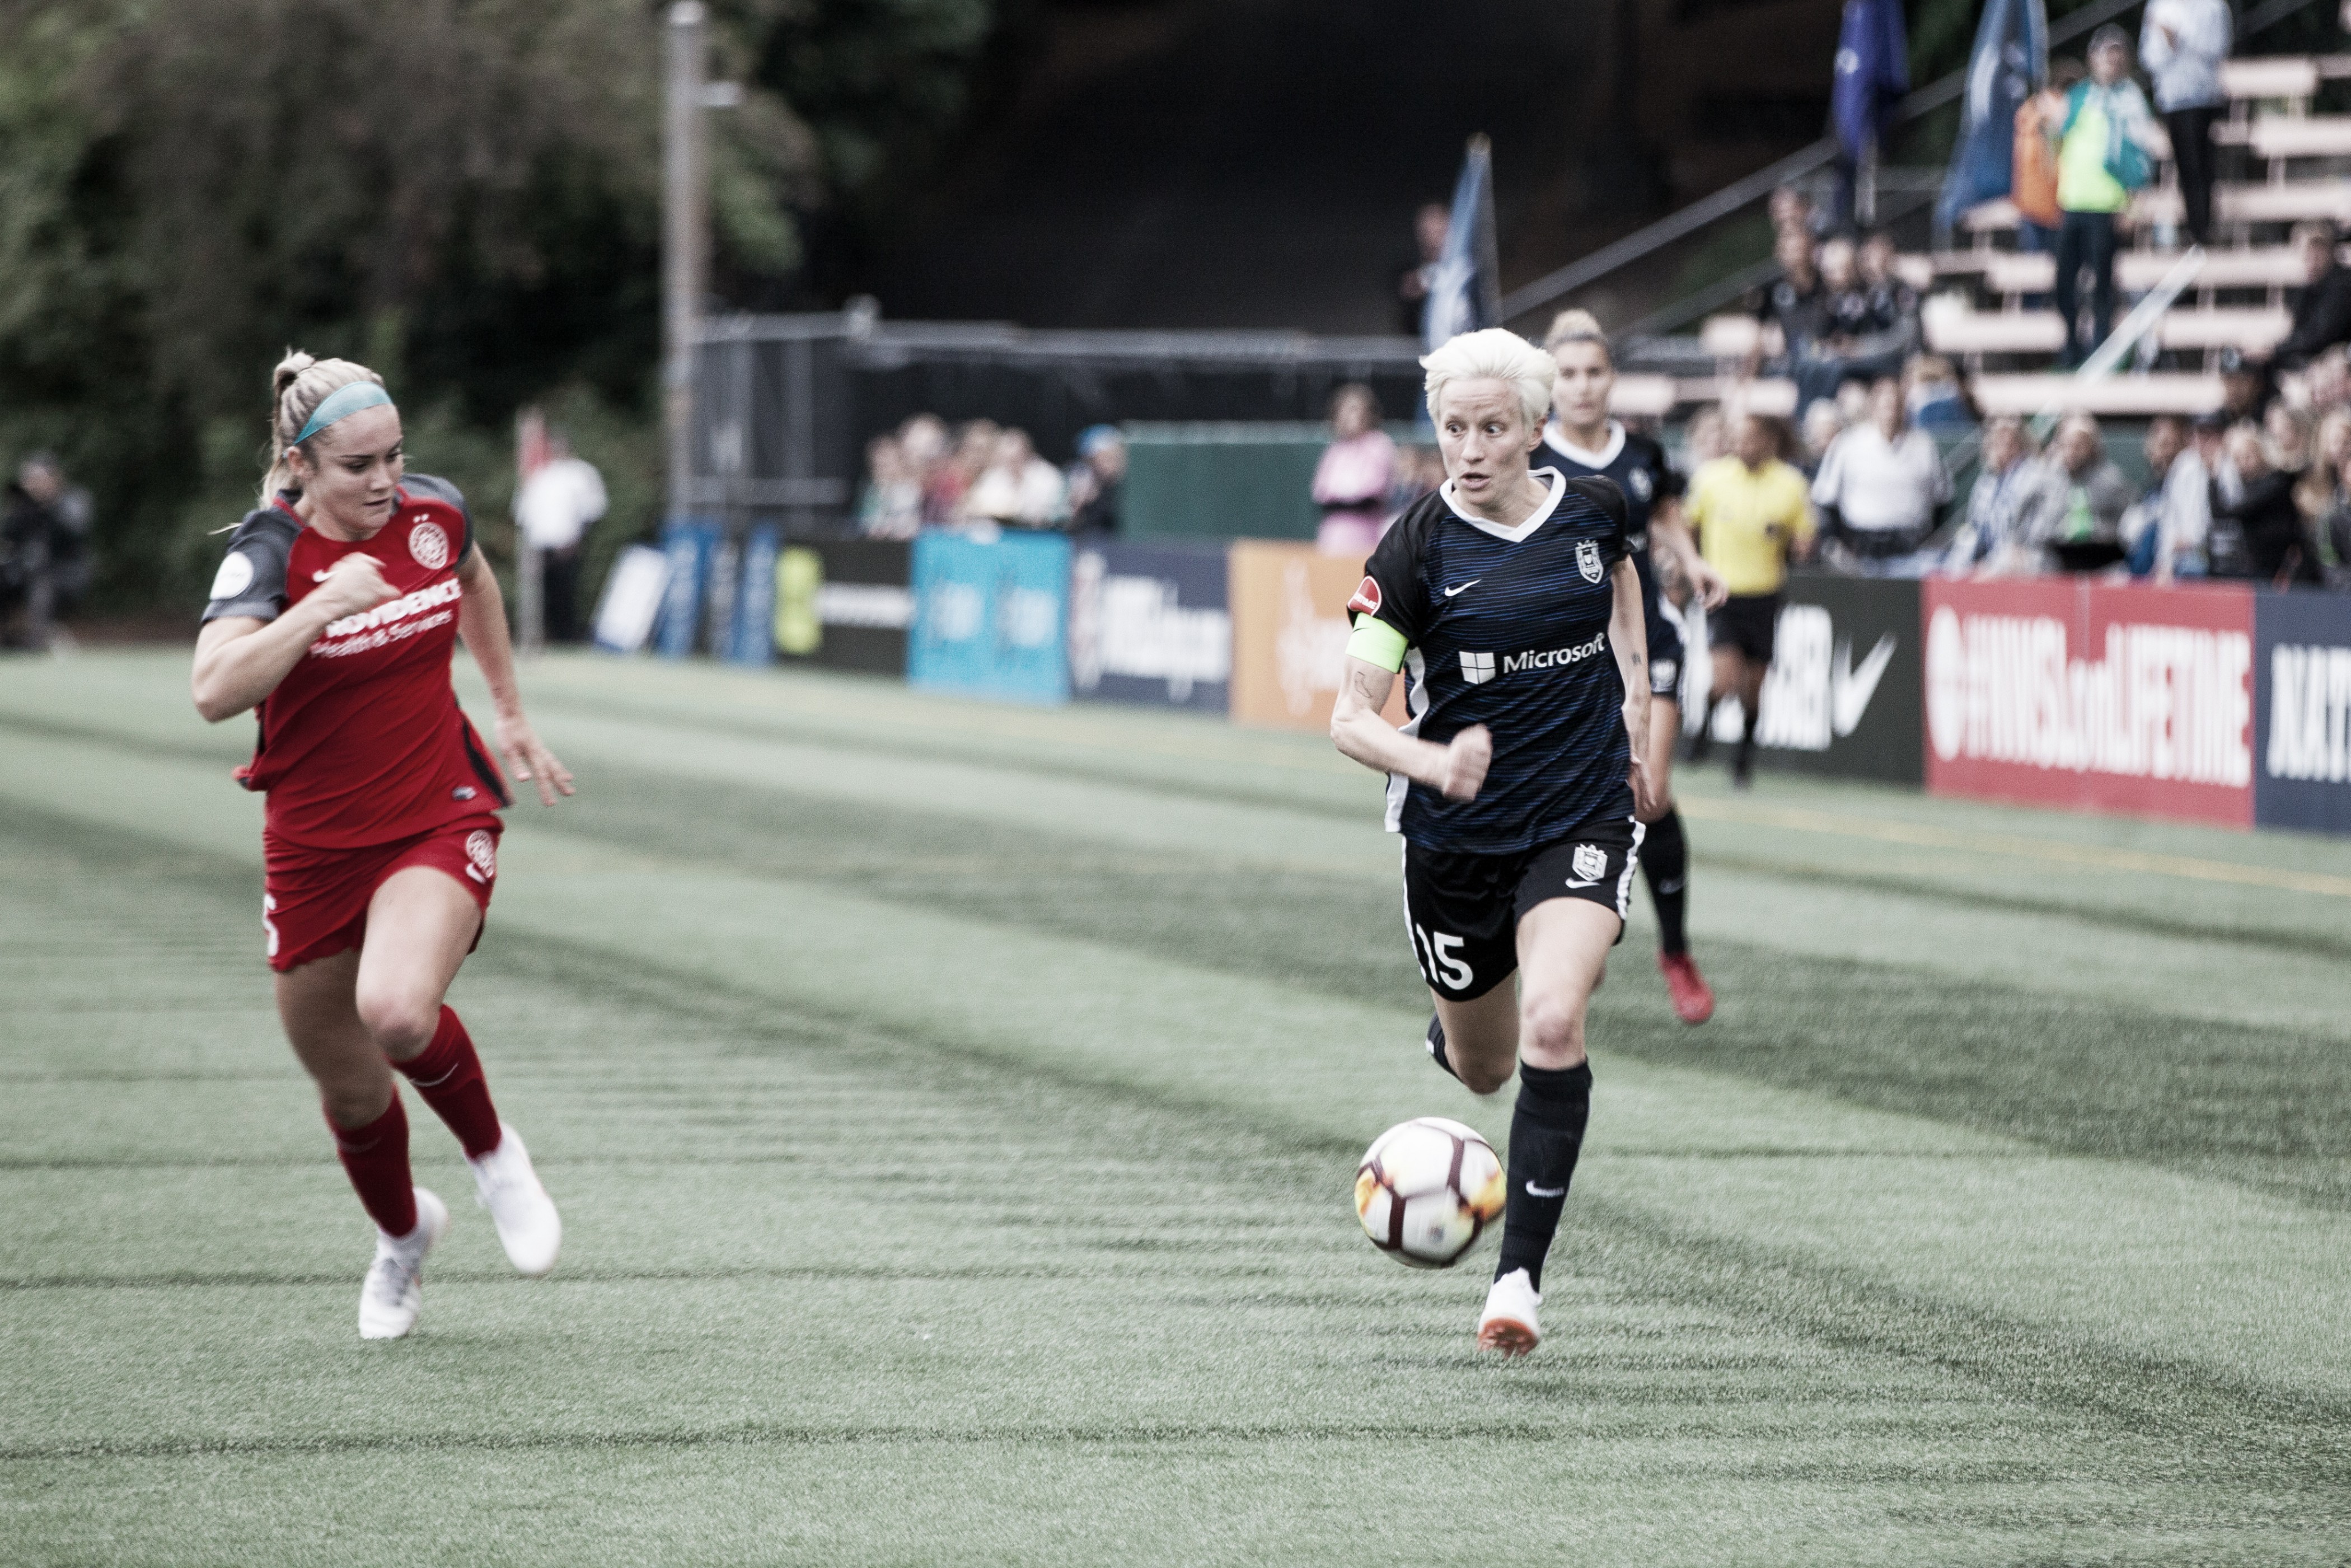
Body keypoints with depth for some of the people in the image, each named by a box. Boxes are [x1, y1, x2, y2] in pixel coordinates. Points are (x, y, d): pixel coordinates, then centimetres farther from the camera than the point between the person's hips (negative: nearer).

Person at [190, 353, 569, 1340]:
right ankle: (402, 1236, 45)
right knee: (350, 1091, 13)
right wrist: (324, 604, -41)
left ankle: (493, 1155, 0)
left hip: (441, 822, 0)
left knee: (397, 1010, -30)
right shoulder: (268, 553, -18)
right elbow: (215, 691, -35)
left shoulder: (435, 513, -7)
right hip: (315, 845, 0)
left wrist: (510, 715, 24)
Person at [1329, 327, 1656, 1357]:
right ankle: (1447, 1034, 55)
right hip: (1453, 840, 0)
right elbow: (1350, 720, -15)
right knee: (1483, 1067, 14)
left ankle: (1520, 1276, -19)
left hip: (1584, 818, 0)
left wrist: (1636, 697, 12)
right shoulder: (1415, 553, -14)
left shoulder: (1593, 511, -5)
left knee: (1553, 1025, -23)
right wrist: (1434, 761, -34)